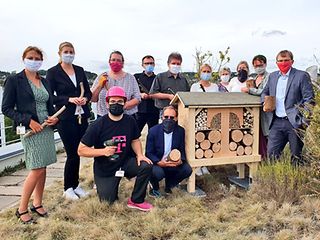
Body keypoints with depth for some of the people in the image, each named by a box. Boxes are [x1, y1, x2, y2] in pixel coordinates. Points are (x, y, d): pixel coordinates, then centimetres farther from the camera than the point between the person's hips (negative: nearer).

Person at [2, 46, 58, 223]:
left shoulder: (44, 81, 13)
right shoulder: (14, 80, -3)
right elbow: (6, 108, -5)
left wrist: (53, 118, -1)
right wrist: (28, 121, -15)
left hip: (46, 128, 6)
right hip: (30, 129, -6)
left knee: (42, 168, 10)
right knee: (37, 170, -8)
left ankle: (37, 204, 25)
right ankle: (22, 209, 8)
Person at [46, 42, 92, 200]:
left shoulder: (80, 70, 11)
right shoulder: (53, 72, -3)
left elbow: (88, 91, 14)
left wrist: (86, 98, -8)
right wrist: (69, 99, -18)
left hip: (82, 117, 5)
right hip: (66, 118, -4)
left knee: (77, 153, 9)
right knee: (72, 154, -1)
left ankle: (75, 185, 26)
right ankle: (68, 188, 18)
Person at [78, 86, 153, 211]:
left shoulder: (130, 121, -7)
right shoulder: (98, 125, -17)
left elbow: (135, 140, 10)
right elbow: (81, 150, -15)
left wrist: (139, 154, -10)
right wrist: (103, 151, -28)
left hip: (125, 163, 3)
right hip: (104, 170, -2)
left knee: (146, 166, -24)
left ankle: (136, 201, -4)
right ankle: (102, 186, 38)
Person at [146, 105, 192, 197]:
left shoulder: (180, 131, -3)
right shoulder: (153, 131, -10)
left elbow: (182, 151, 3)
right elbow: (149, 153, -8)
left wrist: (181, 161, -20)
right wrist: (159, 162, -27)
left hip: (174, 164, 3)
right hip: (157, 163, -3)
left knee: (187, 170, -21)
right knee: (157, 172, -34)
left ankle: (169, 185, 9)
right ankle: (155, 188, 5)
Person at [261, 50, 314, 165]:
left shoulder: (302, 75, -2)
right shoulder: (272, 76, 14)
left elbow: (309, 99, -6)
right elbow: (265, 92, 25)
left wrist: (305, 119, -17)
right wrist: (265, 103, 3)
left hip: (294, 122, -4)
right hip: (277, 122, 5)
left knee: (296, 157, 5)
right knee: (271, 154, 4)